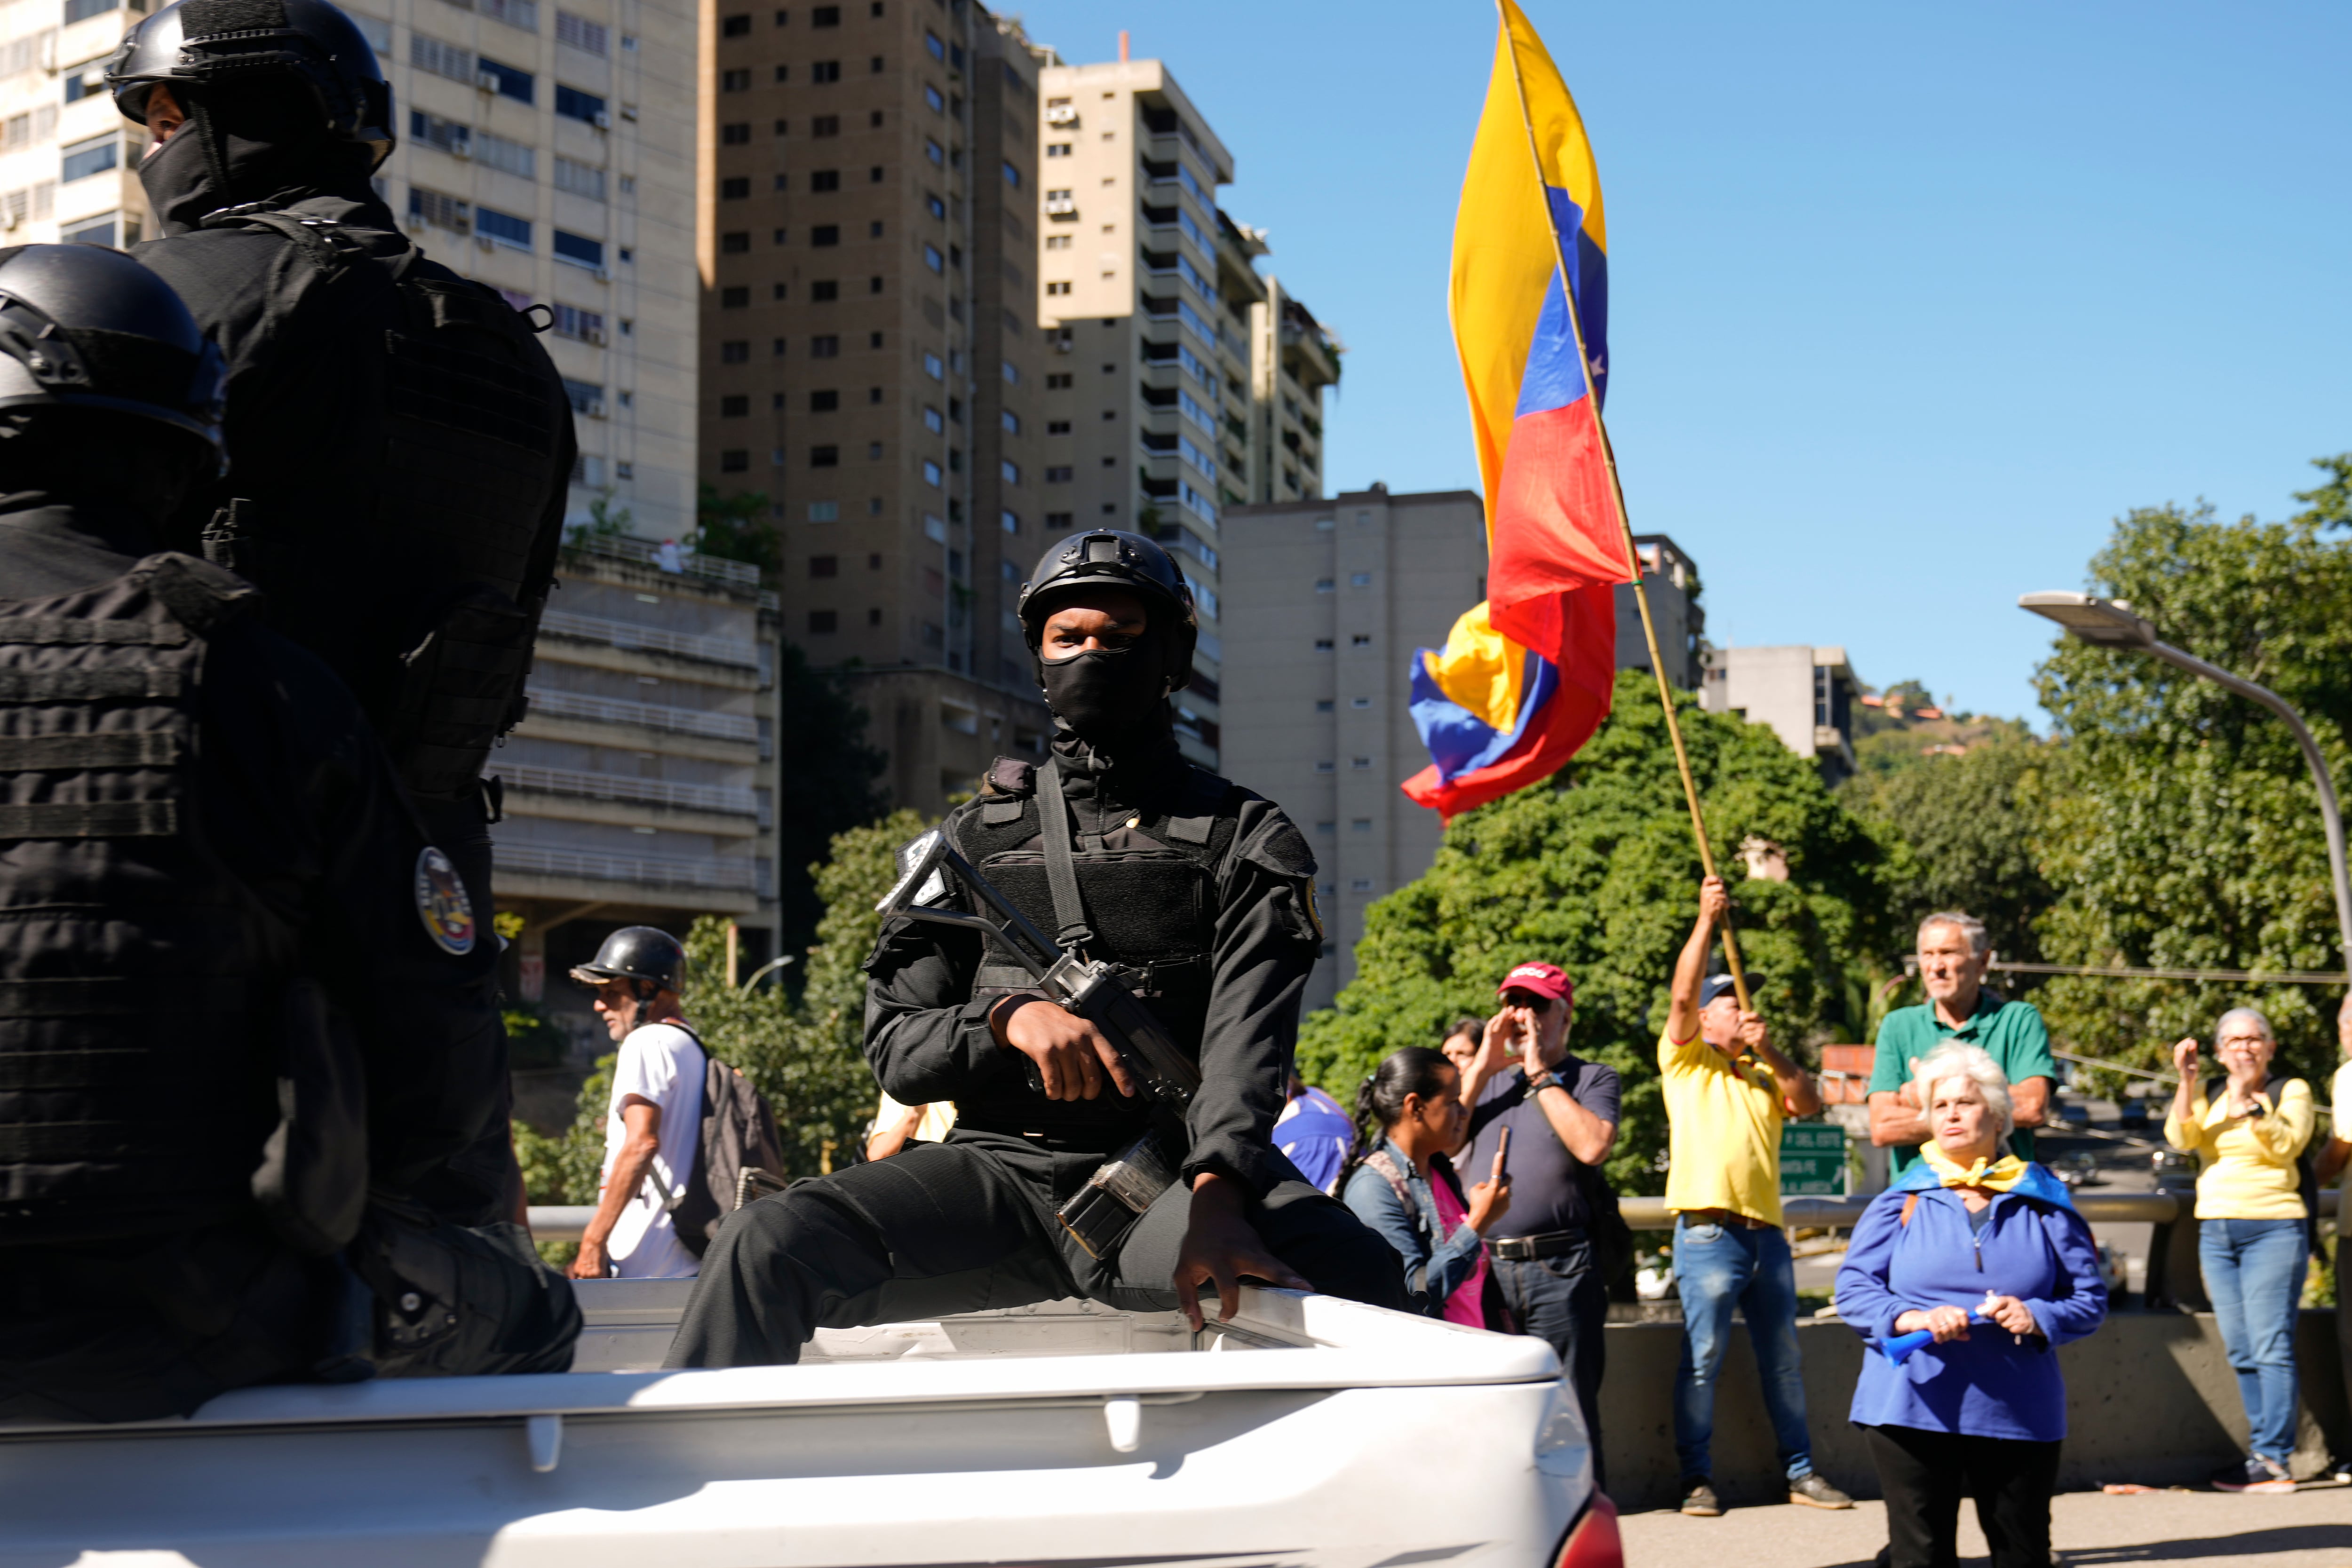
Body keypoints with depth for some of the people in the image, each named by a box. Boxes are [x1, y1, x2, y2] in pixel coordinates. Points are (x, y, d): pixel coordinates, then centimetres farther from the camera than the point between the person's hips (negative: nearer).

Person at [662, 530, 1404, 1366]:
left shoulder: (1244, 838, 11)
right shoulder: (975, 838, 18)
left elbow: (1247, 1041, -6)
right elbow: (897, 1051, 13)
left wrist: (1216, 1195, -26)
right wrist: (1009, 1016, -11)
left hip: (1170, 1171, -2)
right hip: (1002, 1167, 2)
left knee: (1357, 1274, -35)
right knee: (762, 1247, -23)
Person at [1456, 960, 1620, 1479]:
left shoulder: (1593, 1078, 8)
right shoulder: (1485, 1079, 22)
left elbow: (1593, 1145, -12)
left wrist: (1539, 1072, -5)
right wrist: (1482, 1067, 4)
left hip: (1558, 1270, -4)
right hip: (1482, 1266, 4)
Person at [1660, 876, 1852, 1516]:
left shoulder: (1765, 1073, 22)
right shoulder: (1686, 1058, 7)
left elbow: (1808, 1103, 5)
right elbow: (1682, 993, -8)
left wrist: (1771, 1052, -8)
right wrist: (1706, 920, -13)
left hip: (1766, 1230, 6)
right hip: (1709, 1230, -5)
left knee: (1783, 1359, 11)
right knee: (1702, 1358, -5)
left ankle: (1801, 1471, 18)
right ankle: (1697, 1477, 0)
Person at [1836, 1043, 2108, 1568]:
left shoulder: (2043, 1203, 9)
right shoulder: (1902, 1201, 7)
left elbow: (2090, 1298, 8)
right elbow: (1854, 1288, 2)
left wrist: (2037, 1318, -12)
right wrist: (1915, 1319, -16)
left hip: (2020, 1412, 1)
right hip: (1914, 1409, -1)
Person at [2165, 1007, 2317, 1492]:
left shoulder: (2292, 1091, 3)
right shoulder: (2208, 1094, 14)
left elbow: (2287, 1145, -12)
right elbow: (2181, 1138, -3)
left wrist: (2251, 1105, -21)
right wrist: (2187, 1082, -11)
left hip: (2273, 1229, -5)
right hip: (2215, 1232, 5)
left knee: (2271, 1347, -10)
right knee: (2241, 1352, 5)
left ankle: (2273, 1461, -10)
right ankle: (2264, 1449, 10)